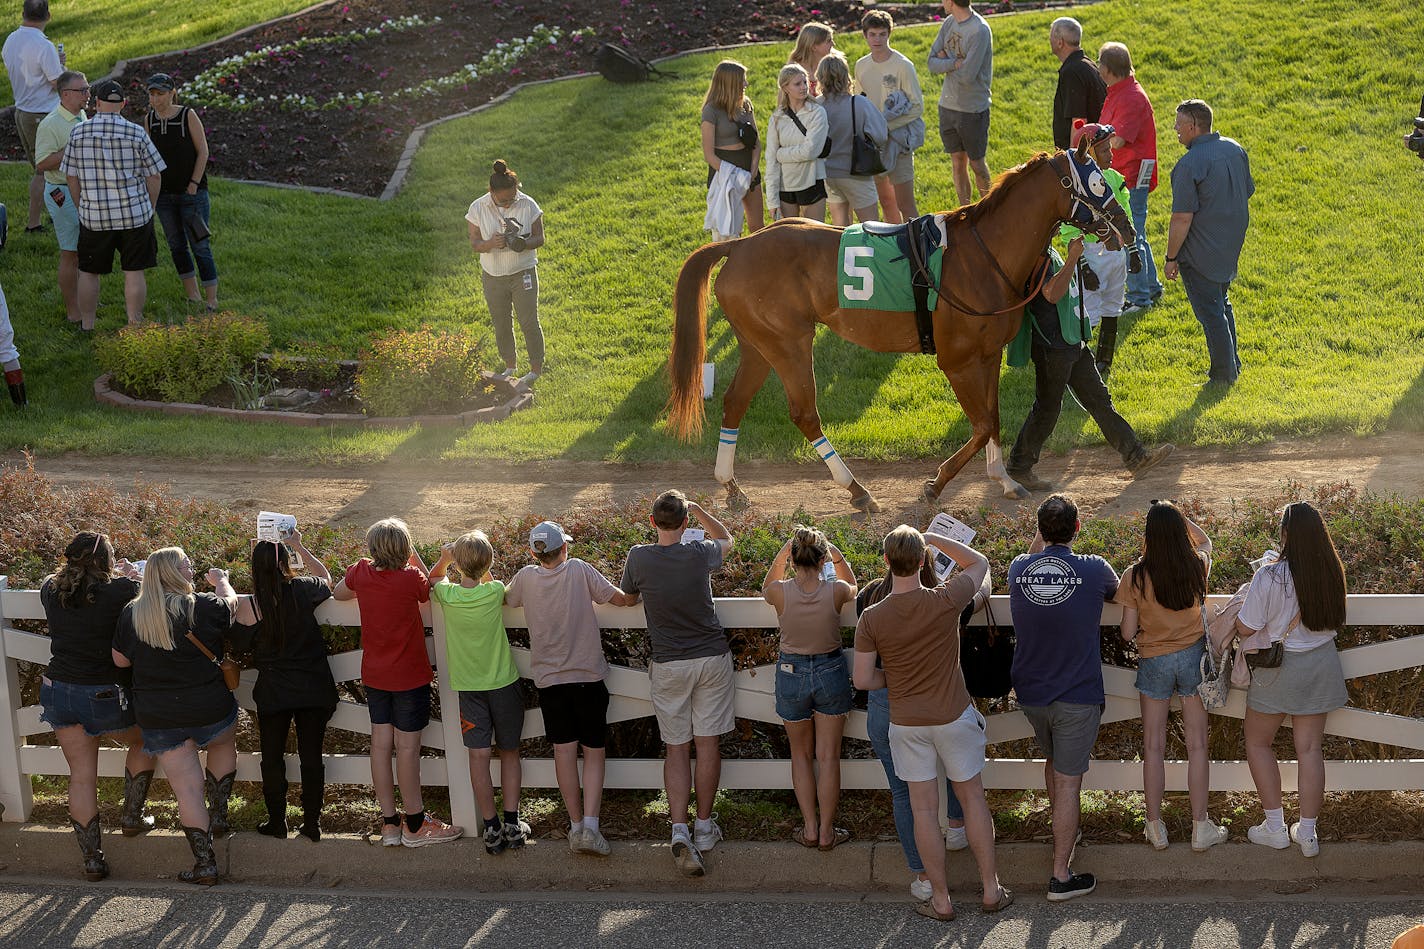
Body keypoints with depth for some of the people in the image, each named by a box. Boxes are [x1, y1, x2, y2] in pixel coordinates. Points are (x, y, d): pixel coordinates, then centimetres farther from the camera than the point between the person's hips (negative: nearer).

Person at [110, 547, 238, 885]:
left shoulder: (131, 614, -5)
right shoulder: (205, 606, -11)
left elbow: (120, 660, 5)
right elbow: (232, 604, 10)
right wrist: (222, 581, 30)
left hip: (157, 718, 1)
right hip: (210, 710, -1)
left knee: (187, 788, 6)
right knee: (224, 745, 33)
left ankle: (205, 864, 8)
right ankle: (218, 815, 31)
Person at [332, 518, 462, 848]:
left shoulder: (360, 572, -7)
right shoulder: (411, 579, -20)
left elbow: (336, 593, 14)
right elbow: (430, 588, 3)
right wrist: (413, 555, 3)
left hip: (374, 675, 5)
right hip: (409, 676, -5)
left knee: (381, 743, 9)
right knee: (408, 746, 1)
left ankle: (389, 824, 15)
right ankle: (415, 825, 10)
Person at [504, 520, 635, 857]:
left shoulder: (526, 578, -2)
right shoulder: (580, 570, -8)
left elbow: (504, 599, 18)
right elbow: (622, 599, -5)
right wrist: (635, 595, 16)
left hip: (549, 678, 2)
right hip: (588, 675, -2)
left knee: (564, 750, 6)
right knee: (594, 752, 4)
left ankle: (576, 826, 8)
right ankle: (590, 826, -8)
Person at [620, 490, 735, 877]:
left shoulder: (639, 557, -9)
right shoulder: (700, 553, -8)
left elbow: (628, 597, 11)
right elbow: (726, 540, 16)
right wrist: (698, 510, 17)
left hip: (668, 664, 0)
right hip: (711, 657, 0)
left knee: (676, 750, 5)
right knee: (707, 744, 9)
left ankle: (679, 830, -9)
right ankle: (704, 827, 16)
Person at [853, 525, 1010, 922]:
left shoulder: (872, 618, -14)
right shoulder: (944, 602, -17)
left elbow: (863, 679, -9)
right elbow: (979, 563, 3)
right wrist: (932, 538, 3)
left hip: (906, 722, 0)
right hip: (953, 717, 0)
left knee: (924, 807, 9)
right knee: (972, 797, 15)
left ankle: (941, 899, 16)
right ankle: (991, 889, 22)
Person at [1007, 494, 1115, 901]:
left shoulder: (1019, 568, -7)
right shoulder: (1094, 569, -15)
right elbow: (1113, 590, 10)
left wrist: (1042, 533, 13)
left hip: (1030, 693, 4)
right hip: (1077, 696, -4)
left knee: (1053, 761, 27)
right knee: (1068, 781, 1)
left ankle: (1063, 832, 47)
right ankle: (1060, 875, 3)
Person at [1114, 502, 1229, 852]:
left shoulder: (1135, 576, -16)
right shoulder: (1198, 566, -10)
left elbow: (1127, 633, -10)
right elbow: (1204, 541, 17)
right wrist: (1177, 515, 11)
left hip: (1154, 661, -1)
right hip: (1193, 656, 2)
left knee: (1153, 746, 10)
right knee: (1197, 745, 8)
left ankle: (1155, 828, 17)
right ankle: (1200, 828, 14)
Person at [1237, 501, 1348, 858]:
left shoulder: (1270, 577, -24)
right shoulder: (1332, 573, -8)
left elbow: (1245, 627, -16)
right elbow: (1334, 621, 8)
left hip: (1280, 668, -4)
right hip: (1321, 665, 4)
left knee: (1258, 743, 16)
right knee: (1310, 748, 12)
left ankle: (1275, 828, 16)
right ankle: (1308, 832, 18)